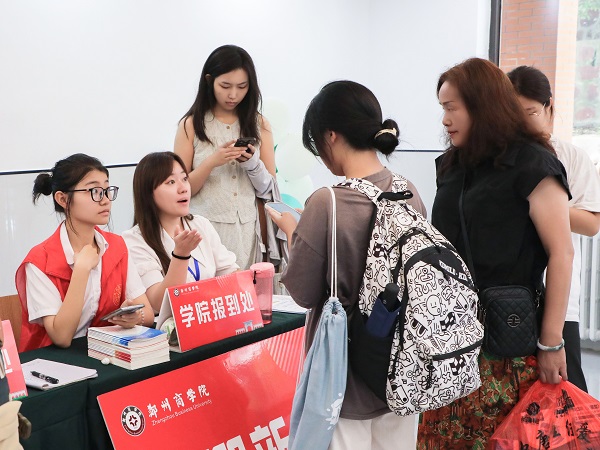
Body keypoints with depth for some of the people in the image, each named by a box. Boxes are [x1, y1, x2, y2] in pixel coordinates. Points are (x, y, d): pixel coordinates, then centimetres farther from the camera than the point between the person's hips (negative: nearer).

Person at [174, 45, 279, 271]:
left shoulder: (259, 124, 6)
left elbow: (269, 190, 4)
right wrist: (212, 162, -16)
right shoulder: (191, 124, 0)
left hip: (247, 231, 2)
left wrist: (252, 163, -14)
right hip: (204, 229, -2)